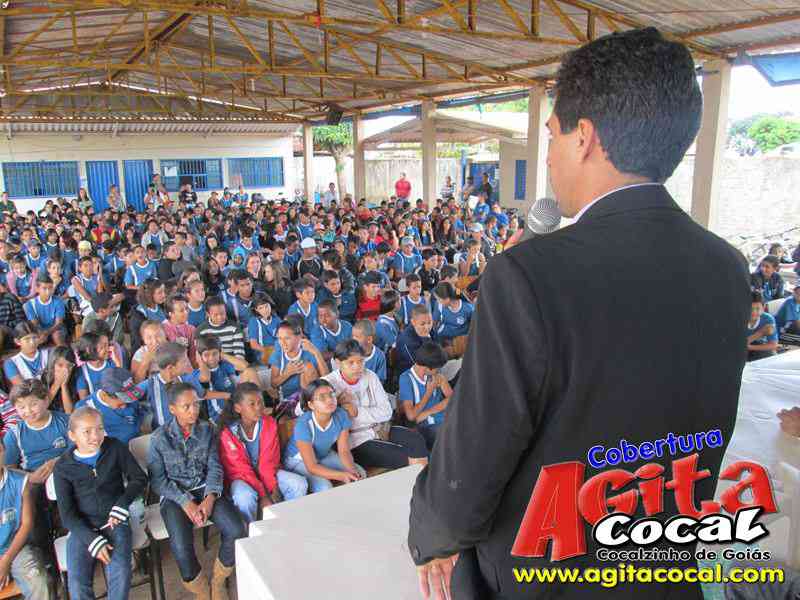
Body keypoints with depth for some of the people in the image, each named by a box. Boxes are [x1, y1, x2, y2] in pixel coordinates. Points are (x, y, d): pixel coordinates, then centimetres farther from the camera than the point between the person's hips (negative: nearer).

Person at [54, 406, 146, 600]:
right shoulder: (63, 467, -1)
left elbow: (139, 478, 7)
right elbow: (67, 513, -3)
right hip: (82, 527, 0)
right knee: (78, 583, -22)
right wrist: (92, 540, -15)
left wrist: (122, 504, -10)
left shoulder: (115, 448, 2)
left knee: (120, 572, -26)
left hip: (114, 521, 0)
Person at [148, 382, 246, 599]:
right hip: (175, 496, -2)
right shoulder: (160, 437, -6)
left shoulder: (207, 430, 2)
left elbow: (214, 467, 1)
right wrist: (186, 502, -17)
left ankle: (218, 579, 8)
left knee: (237, 531, -21)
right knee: (182, 547, -28)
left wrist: (210, 498, -15)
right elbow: (158, 480, -6)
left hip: (206, 490, 3)